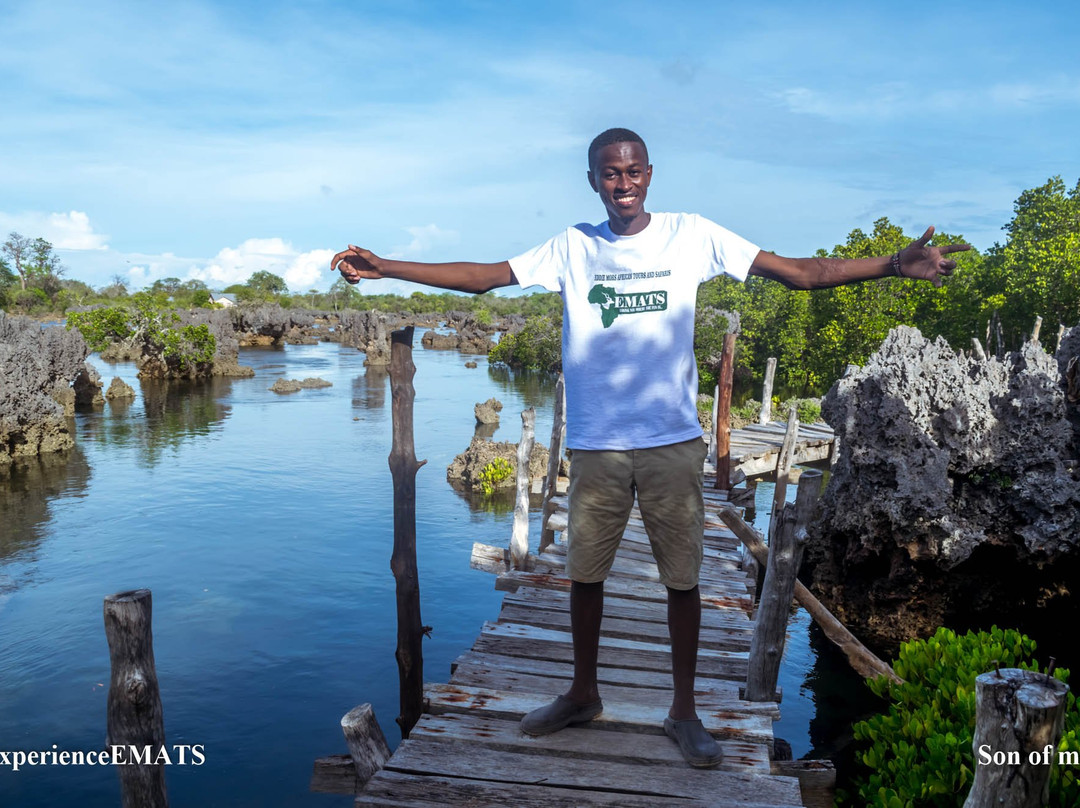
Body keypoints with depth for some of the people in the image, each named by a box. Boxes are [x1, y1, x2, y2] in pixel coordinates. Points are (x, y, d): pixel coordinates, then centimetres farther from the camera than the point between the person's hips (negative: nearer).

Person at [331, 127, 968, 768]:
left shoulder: (693, 235, 0)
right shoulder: (573, 247, 4)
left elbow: (801, 272, -1)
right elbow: (481, 276, 5)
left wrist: (894, 264, -11)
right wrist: (382, 268, -1)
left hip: (673, 441, -1)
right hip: (596, 444, 2)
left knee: (683, 577, 6)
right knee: (585, 572, 12)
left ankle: (684, 710, 26)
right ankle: (584, 693, 34)